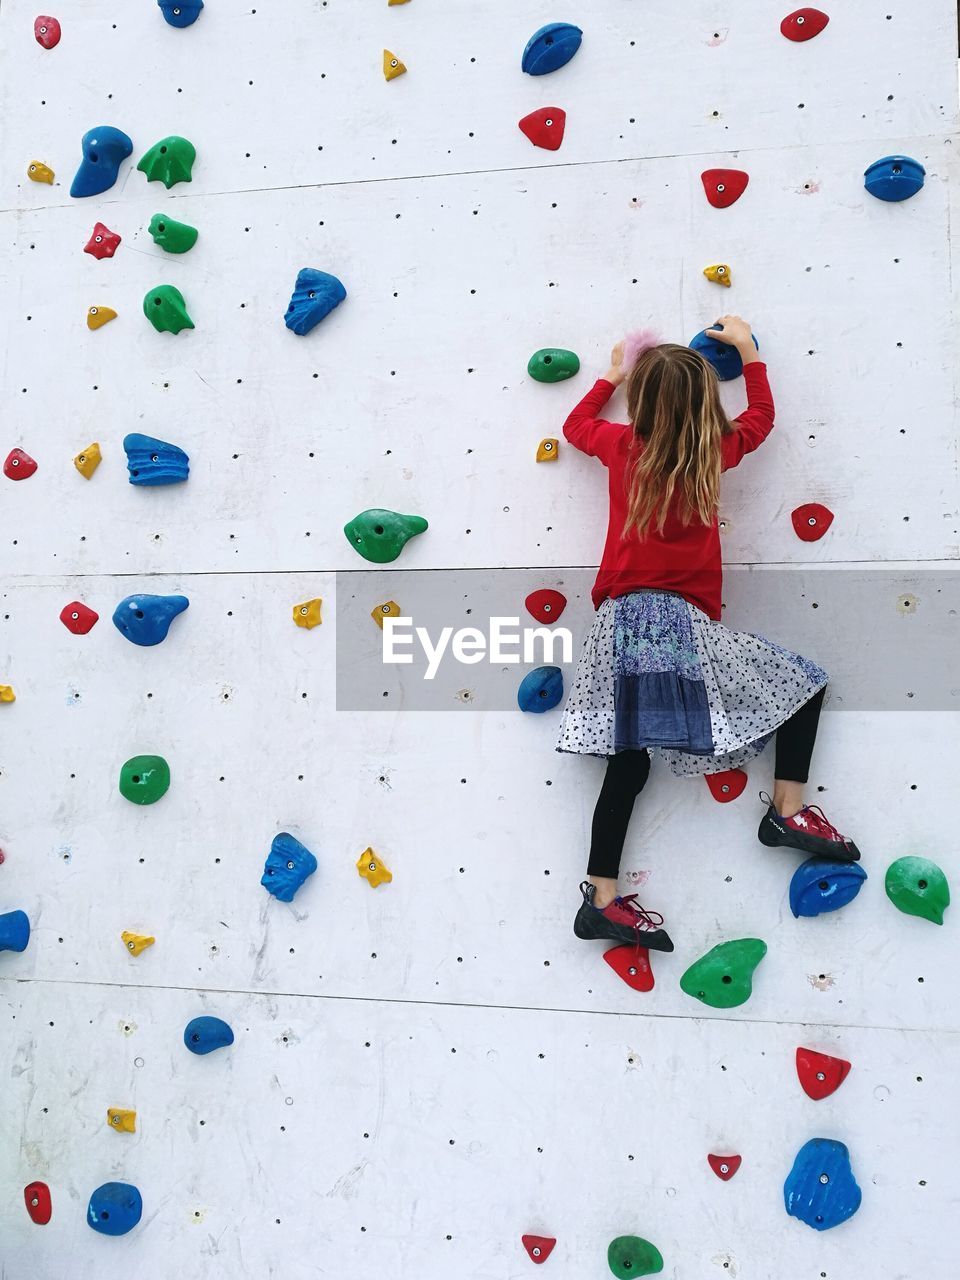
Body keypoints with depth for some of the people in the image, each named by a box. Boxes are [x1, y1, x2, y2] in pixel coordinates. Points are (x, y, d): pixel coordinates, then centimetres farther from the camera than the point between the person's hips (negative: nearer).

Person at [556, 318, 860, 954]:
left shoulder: (622, 446, 9)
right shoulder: (711, 453, 3)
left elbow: (576, 425, 31)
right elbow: (761, 416, 24)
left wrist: (612, 375, 41)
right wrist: (745, 346, 32)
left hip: (620, 621, 4)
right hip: (682, 621, -4)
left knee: (630, 757, 6)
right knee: (805, 681, 12)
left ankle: (603, 898, 5)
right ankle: (789, 809, 6)